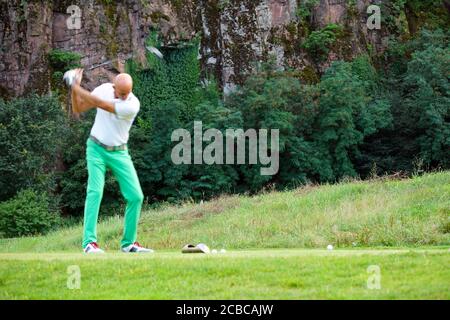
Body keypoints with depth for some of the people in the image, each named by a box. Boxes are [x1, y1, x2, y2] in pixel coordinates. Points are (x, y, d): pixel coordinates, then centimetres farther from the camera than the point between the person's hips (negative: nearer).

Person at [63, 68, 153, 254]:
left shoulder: (133, 105, -21)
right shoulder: (104, 89, -8)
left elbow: (99, 104, -29)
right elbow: (78, 109, 1)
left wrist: (77, 87, -27)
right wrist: (75, 90, -16)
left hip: (119, 153, 0)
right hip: (96, 148, 0)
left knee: (135, 196, -5)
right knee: (95, 191, -17)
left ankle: (128, 242, 10)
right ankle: (89, 242, -21)